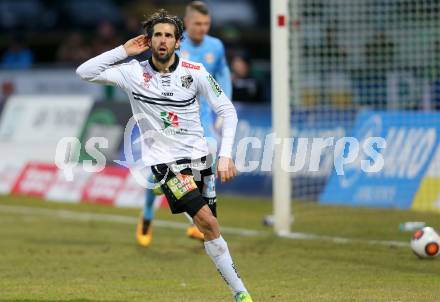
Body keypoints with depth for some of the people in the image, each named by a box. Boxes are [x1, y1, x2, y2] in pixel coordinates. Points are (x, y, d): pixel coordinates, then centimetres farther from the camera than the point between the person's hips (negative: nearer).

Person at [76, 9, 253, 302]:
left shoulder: (194, 71, -2)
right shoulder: (134, 72, -4)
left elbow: (227, 110, 1)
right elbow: (85, 72, -9)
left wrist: (225, 155, -9)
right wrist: (124, 51, -11)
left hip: (199, 155, 3)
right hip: (165, 160, -3)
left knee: (209, 228, 2)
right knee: (207, 221, -19)